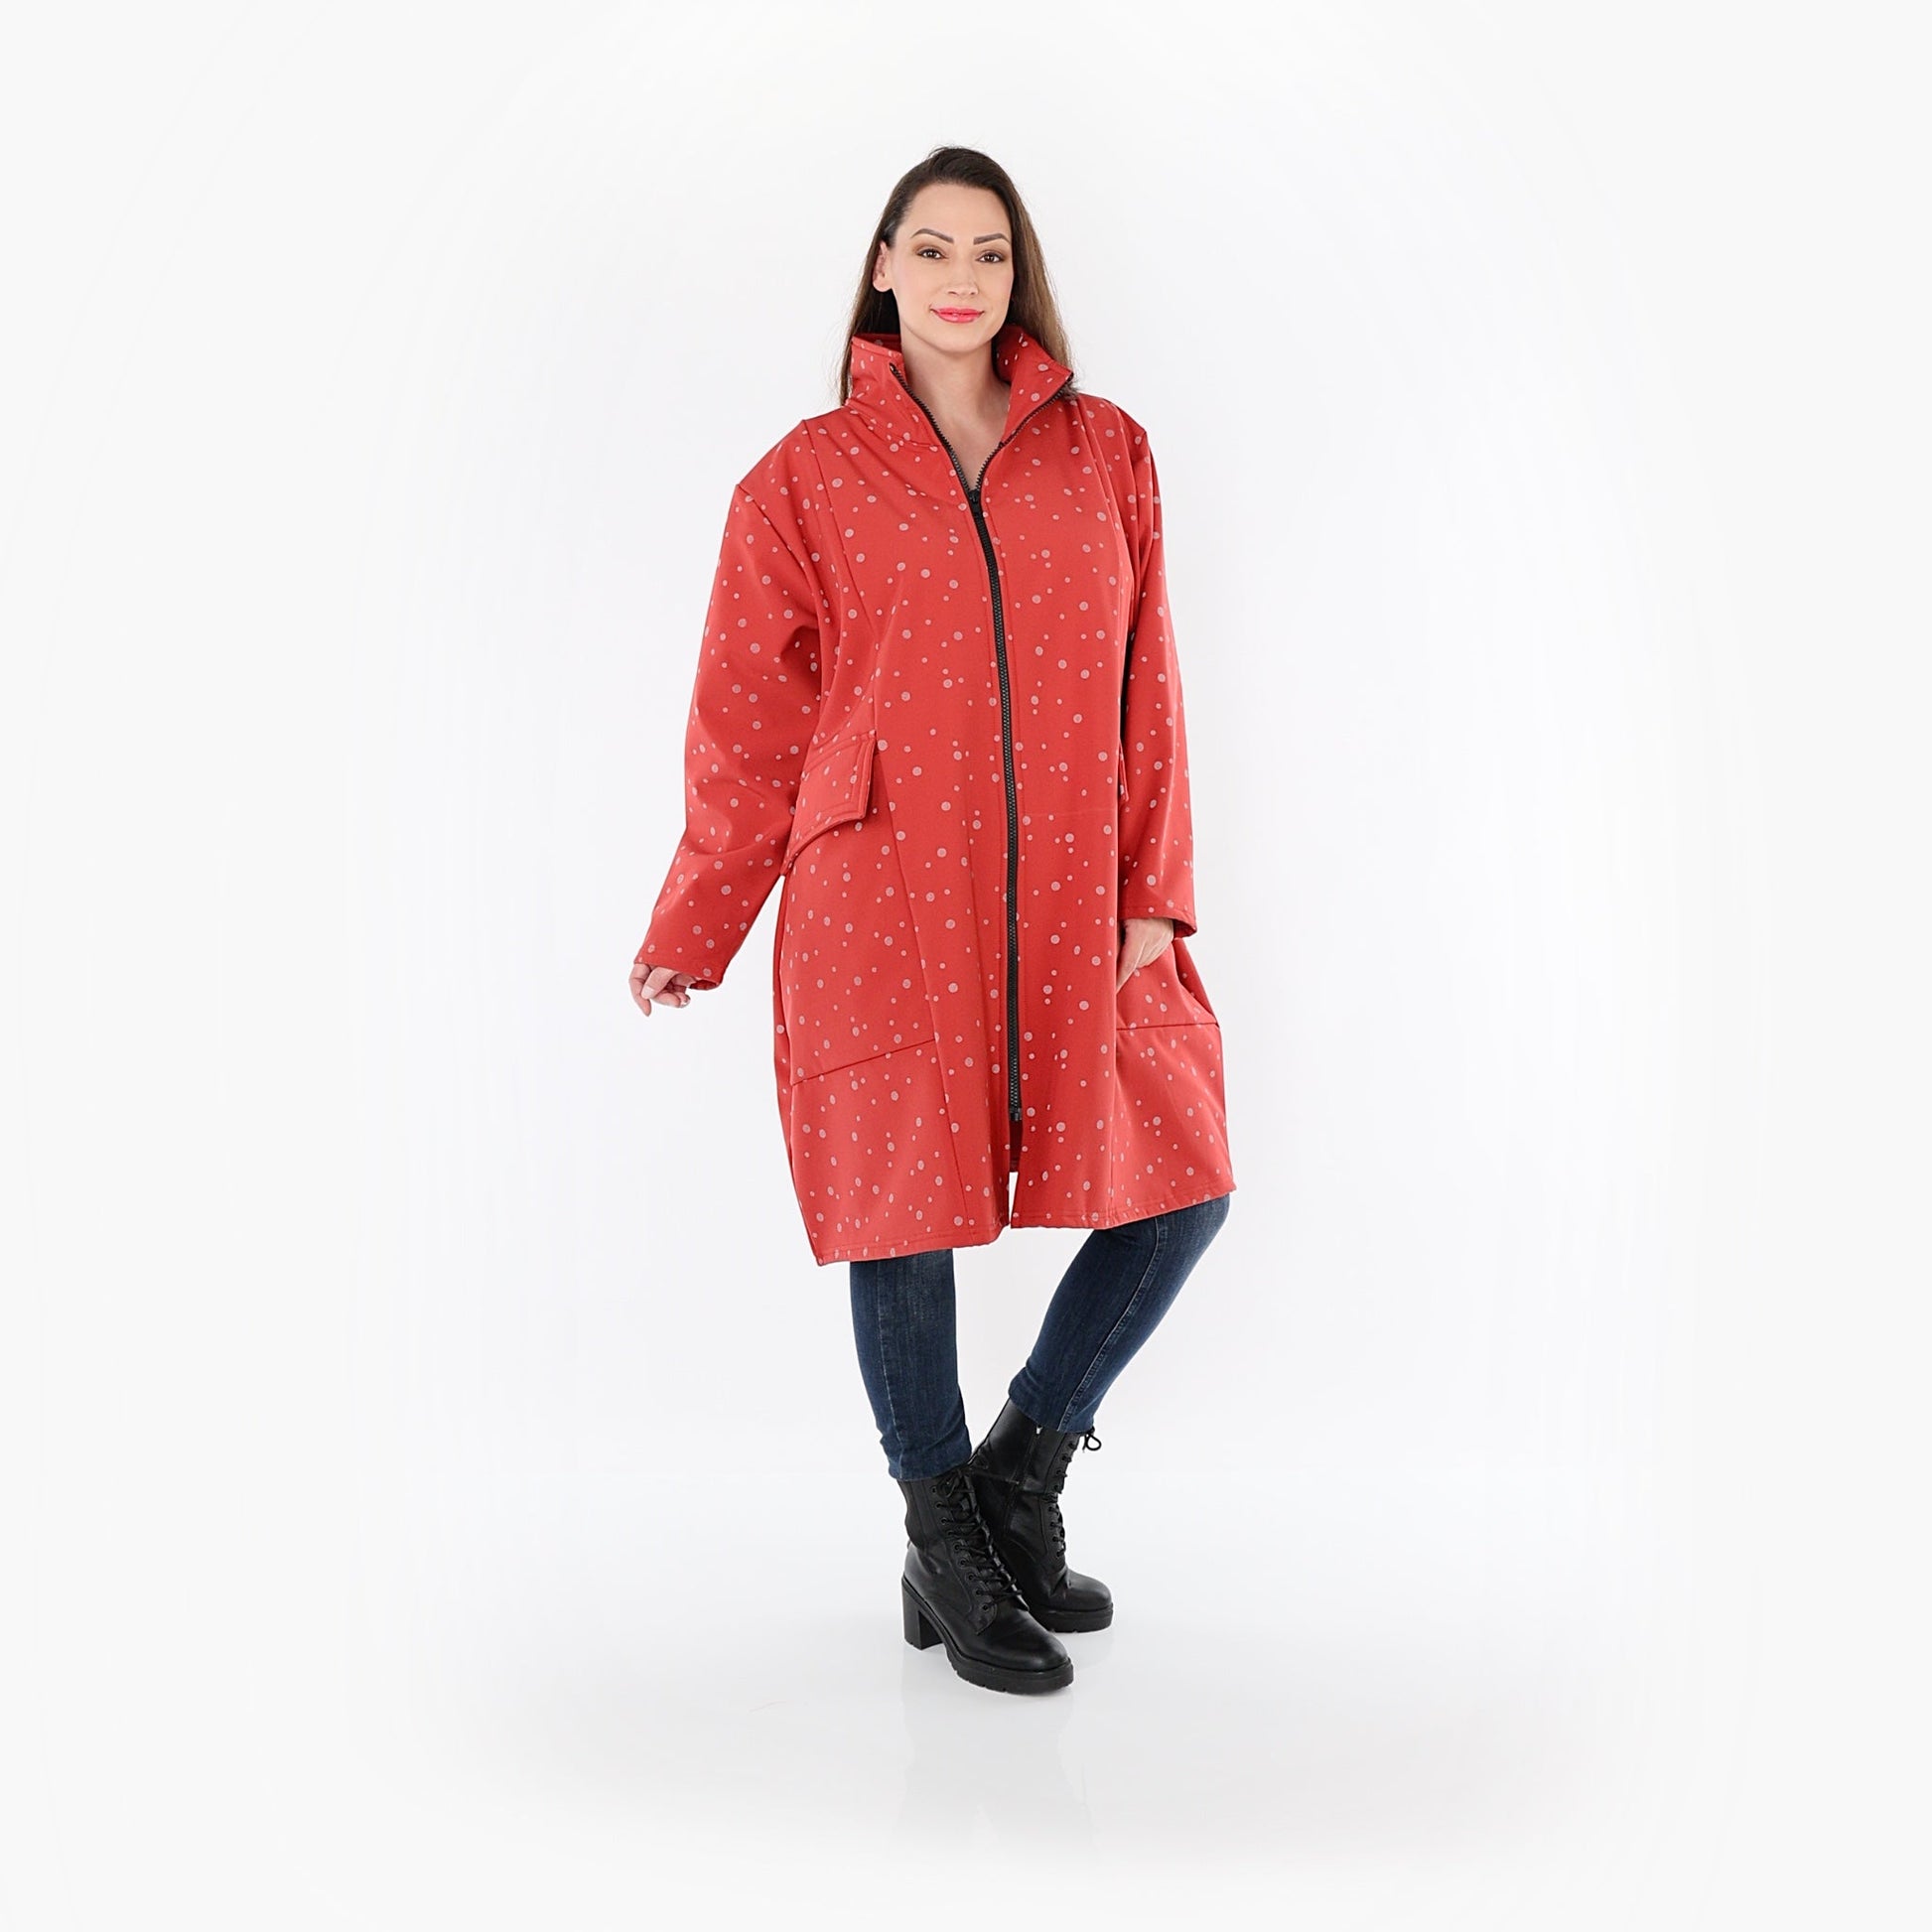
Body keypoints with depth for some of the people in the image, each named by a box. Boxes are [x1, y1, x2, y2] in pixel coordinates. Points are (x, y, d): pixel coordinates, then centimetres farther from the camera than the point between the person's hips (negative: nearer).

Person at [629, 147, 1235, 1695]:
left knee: (1181, 1187, 1)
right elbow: (750, 728, 5)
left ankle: (1025, 1465, 25)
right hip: (884, 902, -2)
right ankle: (947, 1557, 25)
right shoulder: (805, 479, 3)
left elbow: (1147, 694, 8)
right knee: (910, 1214, 4)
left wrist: (1154, 894, 0)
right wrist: (688, 936, 6)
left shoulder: (1107, 453, 10)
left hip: (1075, 908, 3)